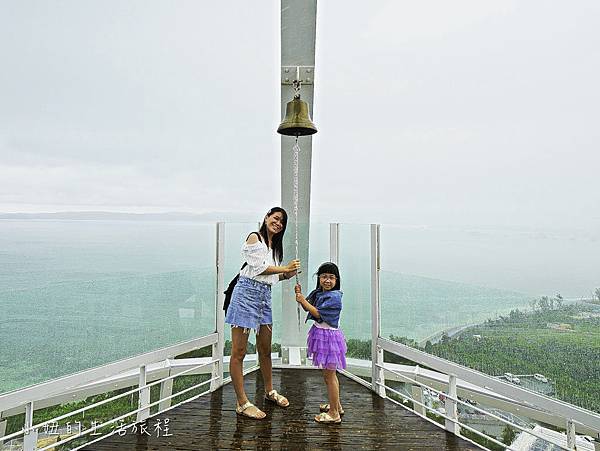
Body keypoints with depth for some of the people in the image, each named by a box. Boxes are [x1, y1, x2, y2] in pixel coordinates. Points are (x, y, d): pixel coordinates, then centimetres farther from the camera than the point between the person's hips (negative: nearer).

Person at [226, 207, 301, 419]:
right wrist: (285, 268, -3)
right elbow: (259, 268, -10)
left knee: (265, 349, 18)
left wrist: (287, 276, 2)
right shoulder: (254, 238, -3)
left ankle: (269, 391, 35)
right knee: (239, 352, -3)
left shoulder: (274, 245, 21)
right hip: (247, 292, -8)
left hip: (265, 296, 9)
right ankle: (242, 403, 5)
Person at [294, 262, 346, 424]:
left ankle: (334, 413, 10)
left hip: (329, 336, -9)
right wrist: (300, 294, -4)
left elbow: (318, 314, -22)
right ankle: (336, 405, 35)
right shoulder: (318, 292, 8)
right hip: (320, 333, 9)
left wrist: (303, 301, -17)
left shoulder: (334, 296, -19)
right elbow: (307, 307, 11)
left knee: (329, 375, -1)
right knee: (330, 373, 20)